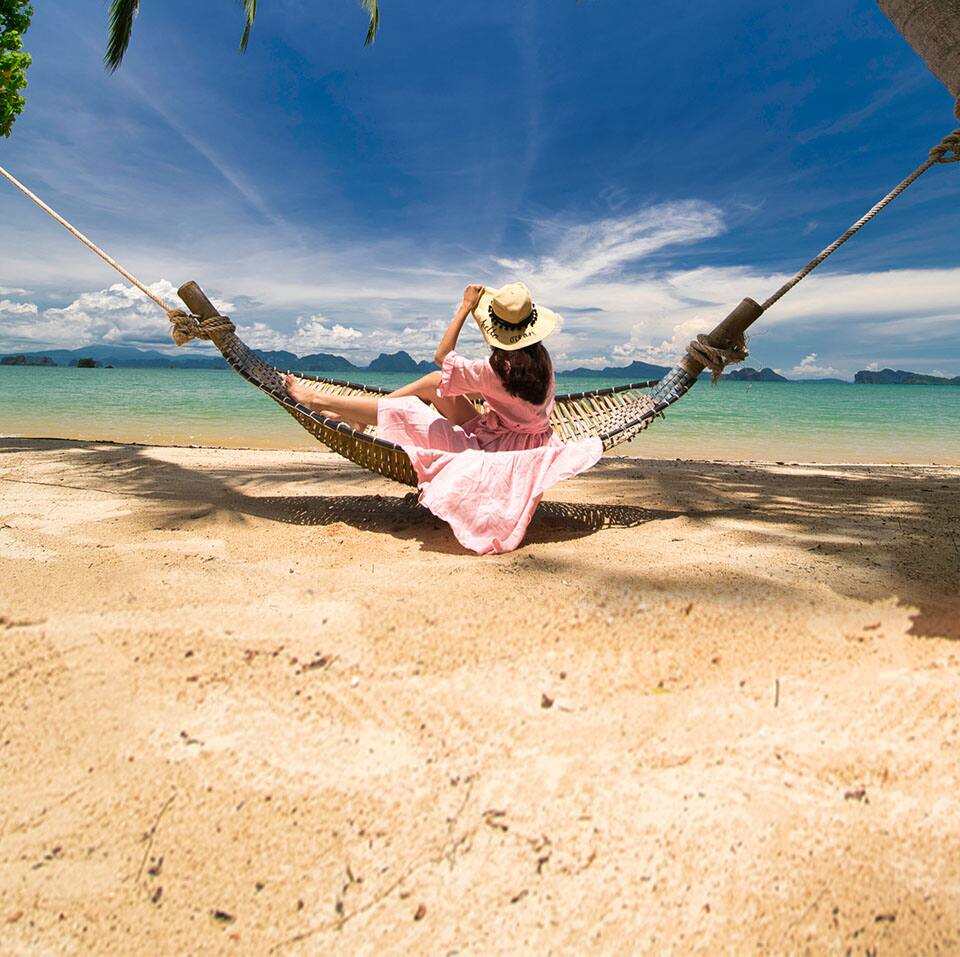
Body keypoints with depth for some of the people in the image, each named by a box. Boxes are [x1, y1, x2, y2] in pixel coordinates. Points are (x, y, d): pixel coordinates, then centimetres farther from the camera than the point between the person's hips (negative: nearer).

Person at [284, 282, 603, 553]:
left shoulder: (498, 369, -28)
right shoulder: (542, 358, -6)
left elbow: (442, 357, -12)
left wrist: (466, 308, -10)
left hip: (492, 449, -8)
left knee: (405, 409, -10)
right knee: (435, 382, 6)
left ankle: (319, 400, 1)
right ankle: (359, 414, 12)